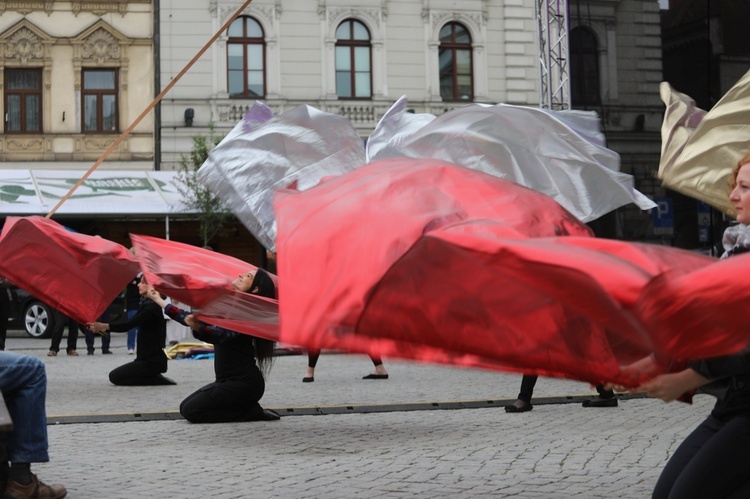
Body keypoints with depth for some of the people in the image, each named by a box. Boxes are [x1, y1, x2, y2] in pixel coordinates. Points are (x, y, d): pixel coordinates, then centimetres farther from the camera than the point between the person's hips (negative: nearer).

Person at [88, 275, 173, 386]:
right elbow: (130, 323, 14)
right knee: (115, 375, 15)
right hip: (146, 357, 10)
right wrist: (105, 328, 6)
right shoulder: (146, 303, 14)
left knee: (115, 377, -9)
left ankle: (158, 380, -8)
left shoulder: (152, 306, -17)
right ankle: (155, 378, 10)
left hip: (153, 361, -10)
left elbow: (129, 324, -27)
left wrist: (104, 326, -35)